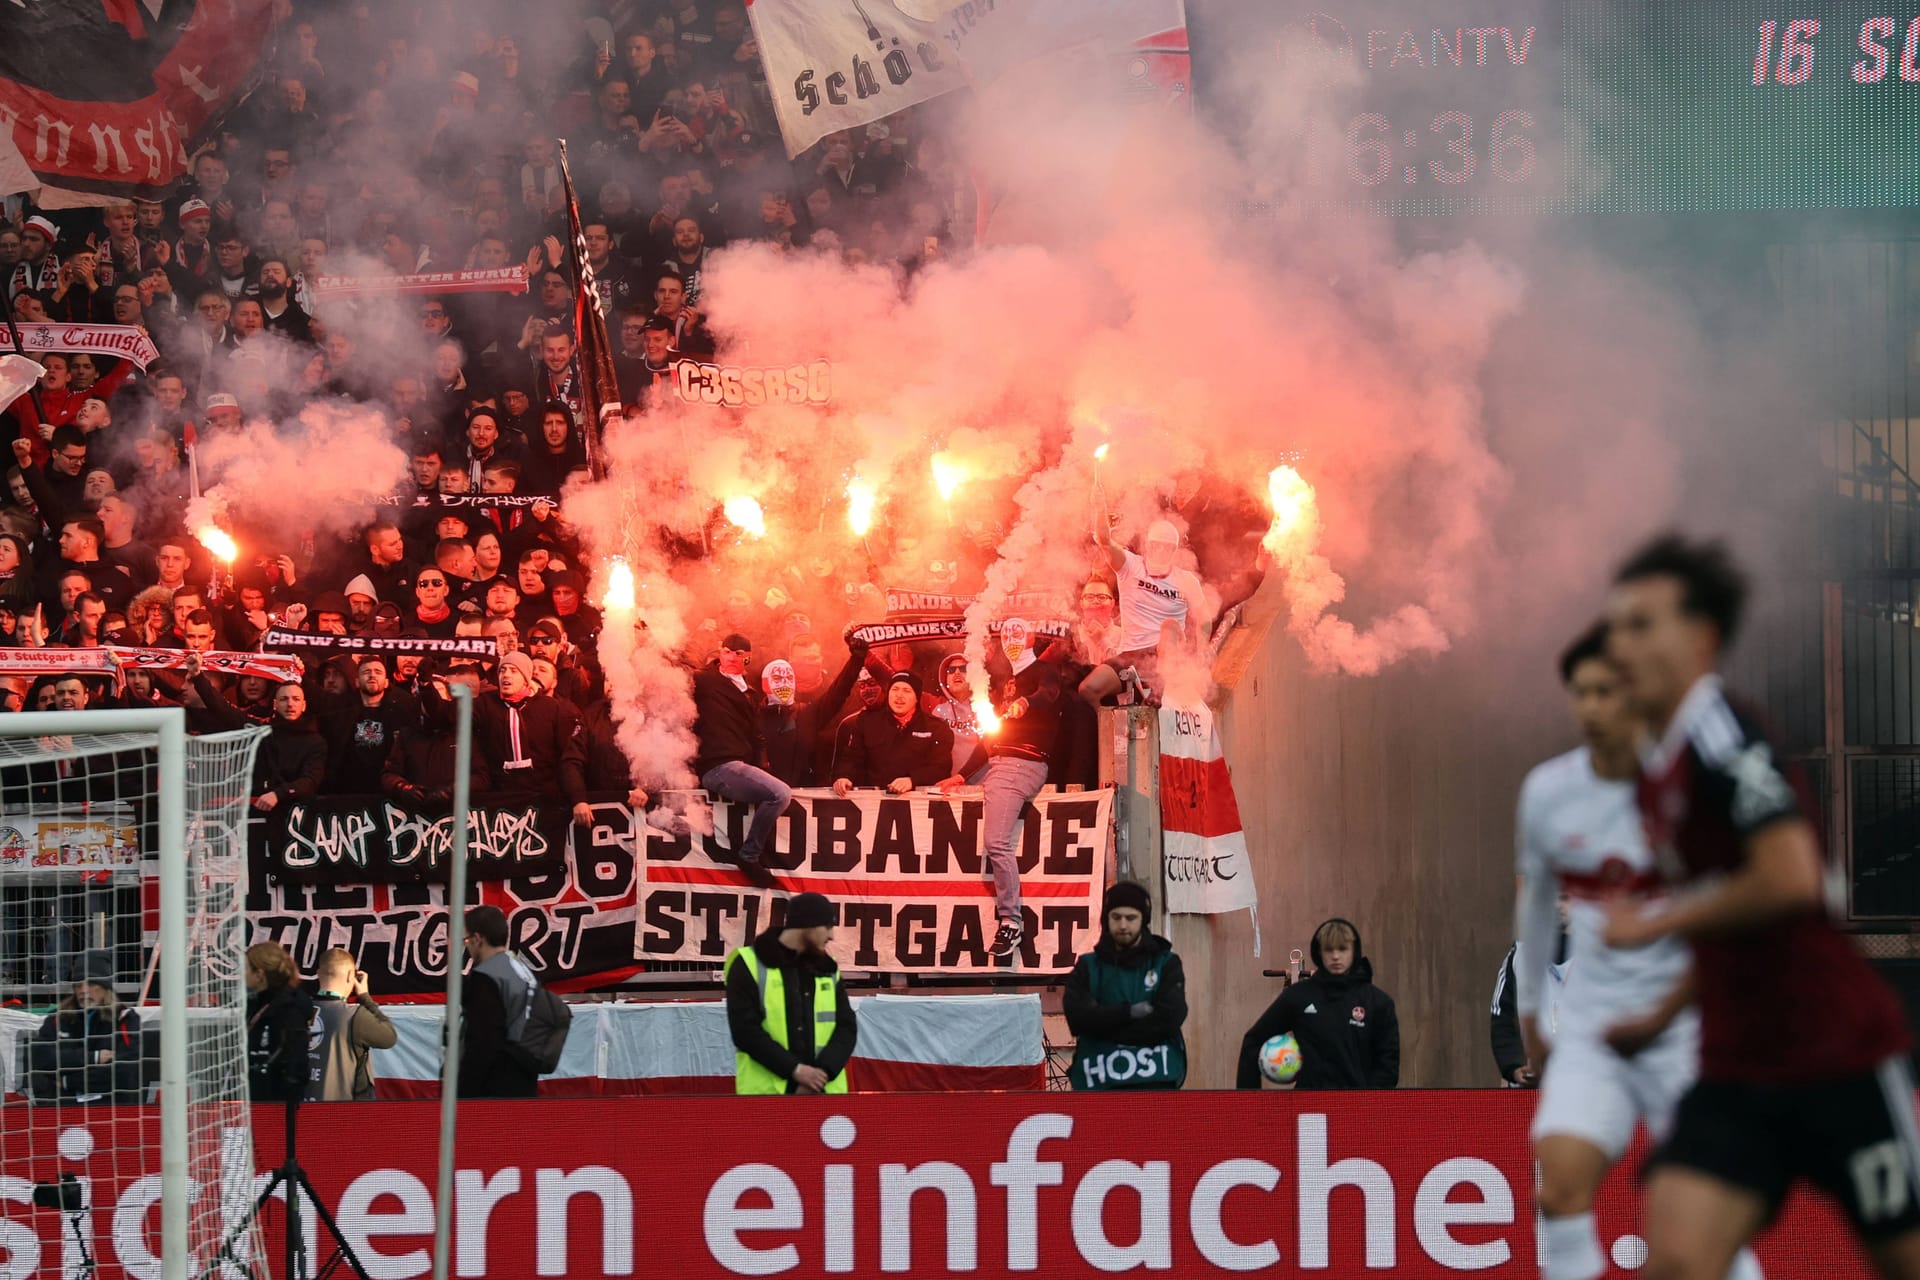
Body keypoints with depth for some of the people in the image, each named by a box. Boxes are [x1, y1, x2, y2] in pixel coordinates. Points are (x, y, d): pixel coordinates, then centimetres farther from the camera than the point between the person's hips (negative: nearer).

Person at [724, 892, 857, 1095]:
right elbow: (745, 1030, -10)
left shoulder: (828, 970, 14)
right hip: (767, 1093, -5)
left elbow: (846, 1027, 8)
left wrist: (823, 1072, -10)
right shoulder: (750, 965, -2)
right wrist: (795, 1069, -17)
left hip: (824, 1094, 5)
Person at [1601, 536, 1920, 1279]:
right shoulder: (1659, 766, 13)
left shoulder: (1722, 737, -15)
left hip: (1840, 1061, -8)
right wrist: (1665, 1016, 27)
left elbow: (1791, 879, -28)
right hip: (1738, 1071, 8)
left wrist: (1657, 922, -16)